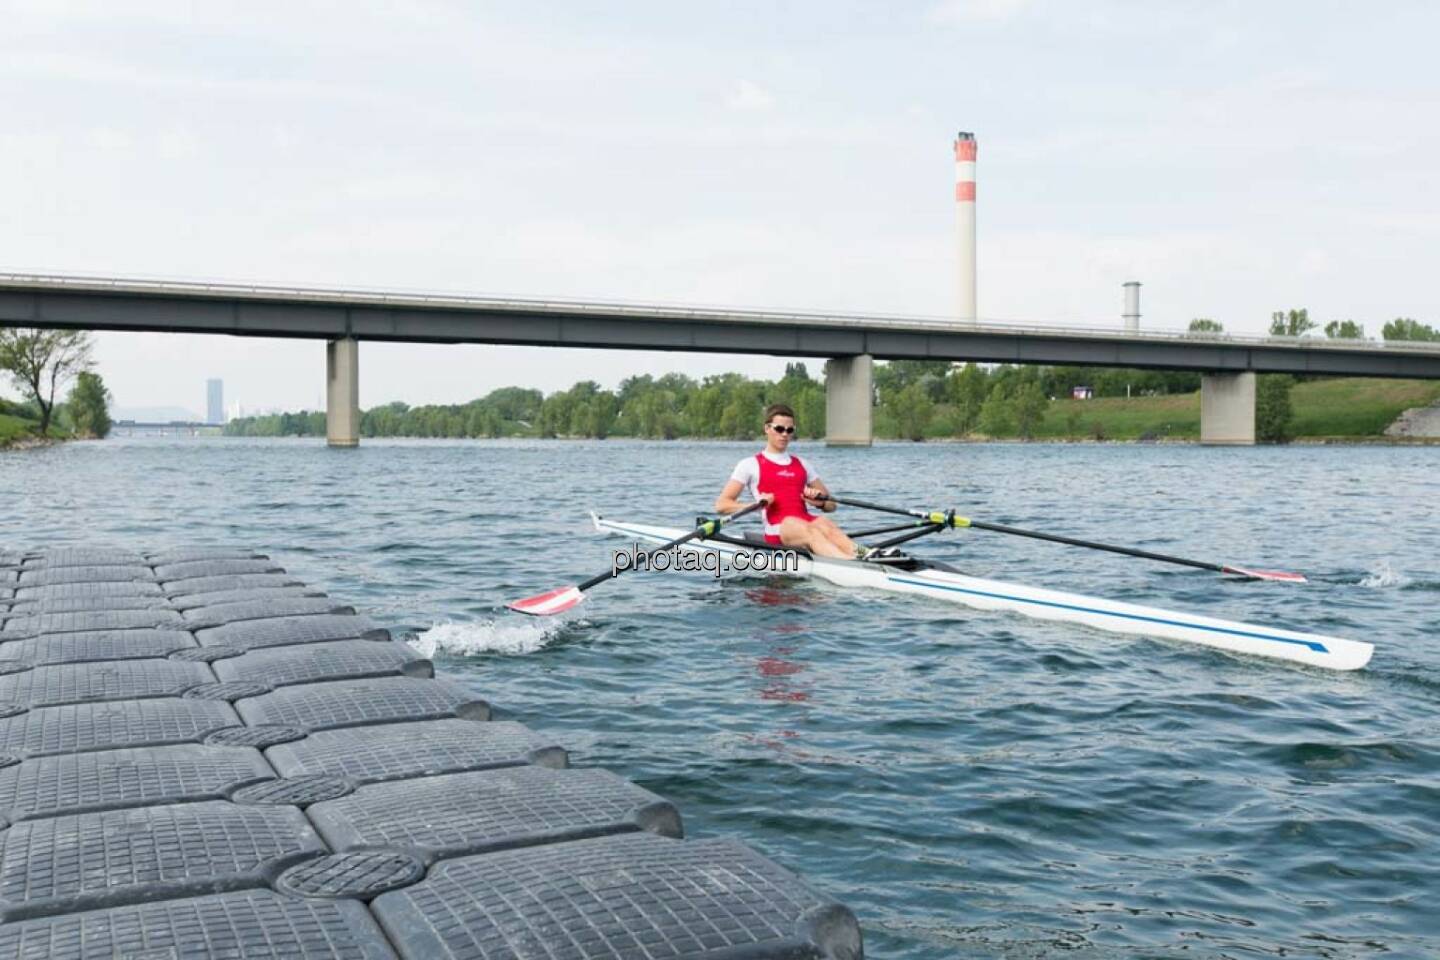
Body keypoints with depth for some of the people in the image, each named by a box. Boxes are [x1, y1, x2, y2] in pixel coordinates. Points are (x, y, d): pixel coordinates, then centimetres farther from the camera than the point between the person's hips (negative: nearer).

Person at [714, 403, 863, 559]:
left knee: (823, 523, -32)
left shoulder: (801, 464, 27)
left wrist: (820, 502, 3)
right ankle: (851, 563, -61)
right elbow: (721, 505, 6)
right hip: (777, 532, -4)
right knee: (810, 530, -36)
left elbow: (831, 505, 28)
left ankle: (857, 553, -59)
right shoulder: (750, 465, 14)